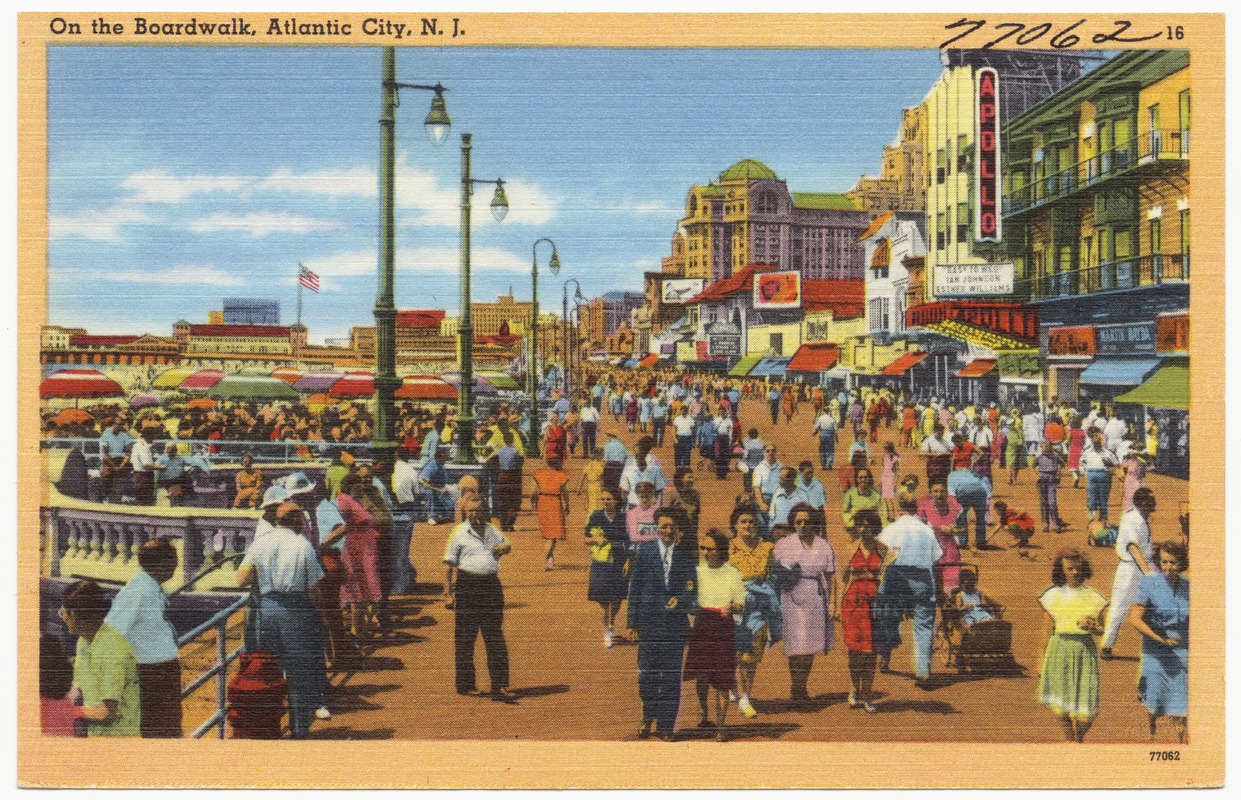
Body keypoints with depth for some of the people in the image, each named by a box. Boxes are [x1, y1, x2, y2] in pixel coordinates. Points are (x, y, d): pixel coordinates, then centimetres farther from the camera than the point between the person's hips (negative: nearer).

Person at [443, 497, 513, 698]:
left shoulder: (492, 531, 13)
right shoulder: (459, 534, -1)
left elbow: (506, 544, 28)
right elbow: (449, 562, -2)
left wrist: (504, 548, 5)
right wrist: (447, 584, -12)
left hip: (491, 584, 5)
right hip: (467, 585, -5)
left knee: (495, 637, 7)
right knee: (465, 638, 0)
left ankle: (499, 684, 13)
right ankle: (465, 684, 9)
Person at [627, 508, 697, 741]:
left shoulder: (685, 556, 6)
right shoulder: (644, 551, 4)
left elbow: (692, 591, 8)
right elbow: (634, 587, 5)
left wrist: (681, 600, -14)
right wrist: (633, 620, 1)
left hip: (676, 621, 1)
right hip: (649, 621, -1)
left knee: (672, 675, 2)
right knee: (647, 673, 0)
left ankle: (666, 725, 11)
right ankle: (649, 716, 24)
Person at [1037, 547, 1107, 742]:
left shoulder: (1092, 596, 3)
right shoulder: (1053, 595, 6)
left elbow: (1101, 629, 9)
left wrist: (1091, 627, -14)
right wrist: (1042, 659, 11)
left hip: (1085, 651, -1)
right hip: (1059, 649, 1)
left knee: (1085, 715, -4)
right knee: (1061, 711, -3)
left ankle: (1079, 739, 29)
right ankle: (1071, 741, 24)